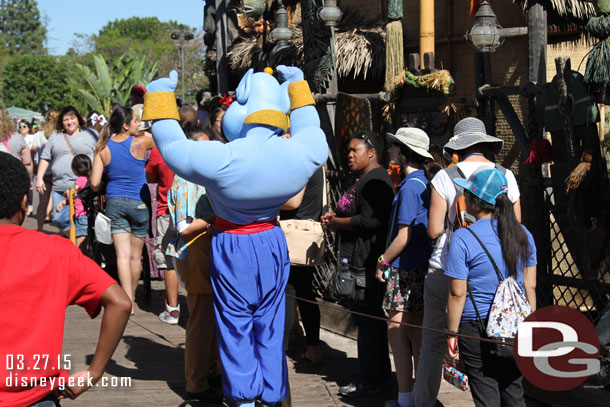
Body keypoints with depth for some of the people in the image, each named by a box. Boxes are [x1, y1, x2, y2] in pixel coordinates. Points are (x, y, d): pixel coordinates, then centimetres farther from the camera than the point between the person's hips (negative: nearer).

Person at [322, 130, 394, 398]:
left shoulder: (375, 181, -15)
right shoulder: (369, 180, 19)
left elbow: (369, 221, -24)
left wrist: (337, 222, -11)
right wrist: (335, 218, 11)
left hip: (366, 261, -11)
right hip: (363, 258, 11)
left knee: (365, 316, -7)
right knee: (372, 315, 17)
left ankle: (369, 380, -2)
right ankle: (380, 370, 27)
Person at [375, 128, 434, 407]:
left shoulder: (409, 187, -16)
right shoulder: (424, 183, 12)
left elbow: (404, 236, -18)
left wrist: (383, 262, -7)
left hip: (405, 269, -9)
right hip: (422, 266, 9)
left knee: (397, 330, -4)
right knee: (415, 332, 13)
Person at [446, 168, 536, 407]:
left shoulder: (463, 238, -13)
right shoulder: (523, 234, 3)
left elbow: (457, 293, -13)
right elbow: (530, 286, 7)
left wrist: (452, 334, -5)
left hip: (478, 328, -5)